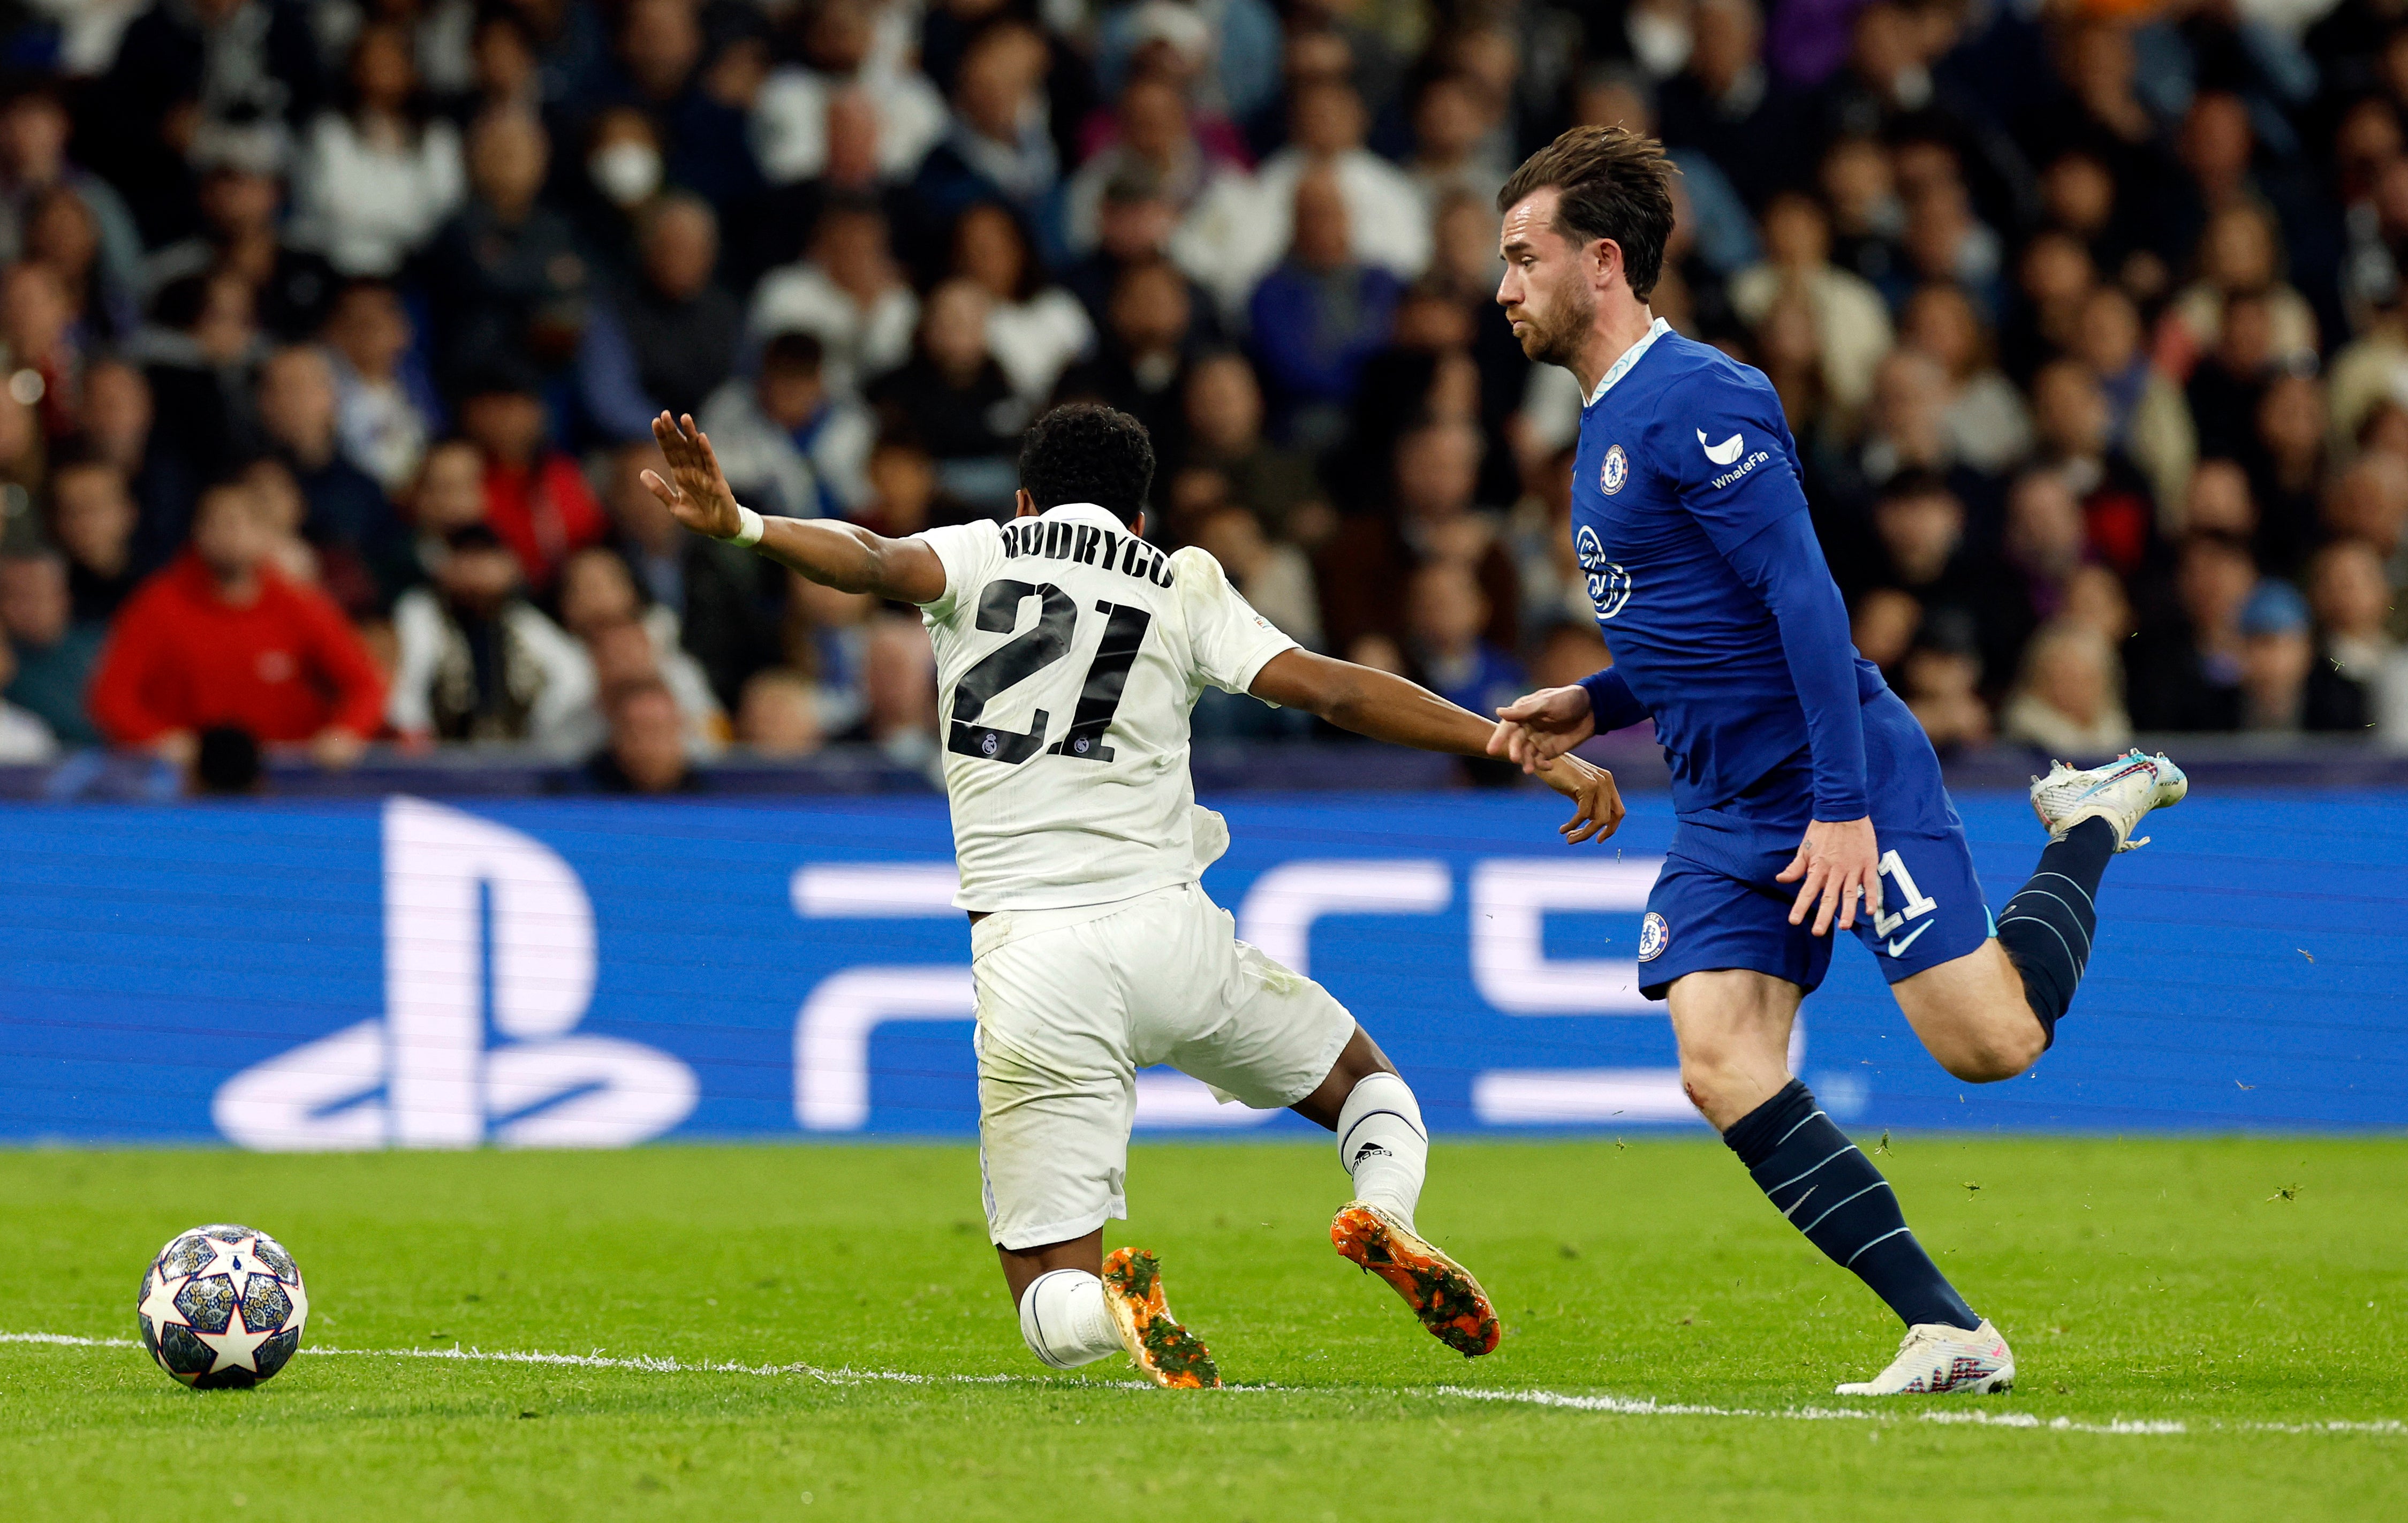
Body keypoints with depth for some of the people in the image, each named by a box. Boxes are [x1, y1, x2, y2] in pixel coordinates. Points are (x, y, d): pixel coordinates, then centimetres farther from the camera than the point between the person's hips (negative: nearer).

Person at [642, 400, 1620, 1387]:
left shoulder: (978, 554, 10)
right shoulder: (1181, 590, 11)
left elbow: (877, 563, -12)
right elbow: (1336, 692, 3)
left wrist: (741, 527, -27)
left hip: (1028, 964, -1)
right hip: (1168, 928, 1)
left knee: (1053, 1310, 7)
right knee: (1369, 1085, 26)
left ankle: (1113, 1302, -32)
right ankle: (1385, 1212, -10)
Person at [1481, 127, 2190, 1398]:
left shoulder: (1696, 400, -15)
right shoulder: (1605, 423, 16)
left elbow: (1803, 599, -20)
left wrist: (1844, 806, -24)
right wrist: (1598, 707, 12)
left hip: (1842, 771, -9)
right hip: (1727, 811, 9)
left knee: (1988, 1043, -10)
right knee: (1722, 1069, -10)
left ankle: (2094, 828, 21)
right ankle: (1950, 1336, -10)